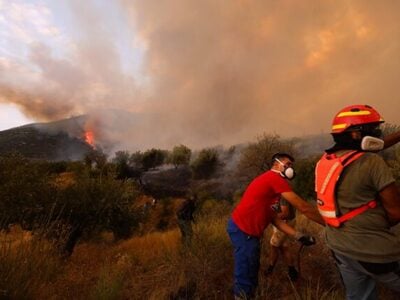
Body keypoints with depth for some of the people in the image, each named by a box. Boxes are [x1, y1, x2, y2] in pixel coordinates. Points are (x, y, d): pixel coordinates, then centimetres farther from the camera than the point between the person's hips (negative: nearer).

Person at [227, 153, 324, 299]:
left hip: (246, 230, 11)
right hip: (243, 230, -11)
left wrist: (297, 235, 8)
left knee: (251, 272, 20)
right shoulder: (275, 178, -13)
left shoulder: (270, 182, 18)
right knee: (246, 276, -1)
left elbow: (273, 216, 13)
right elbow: (303, 207, -13)